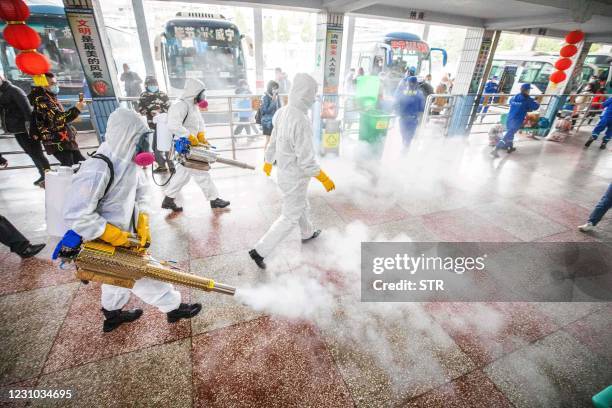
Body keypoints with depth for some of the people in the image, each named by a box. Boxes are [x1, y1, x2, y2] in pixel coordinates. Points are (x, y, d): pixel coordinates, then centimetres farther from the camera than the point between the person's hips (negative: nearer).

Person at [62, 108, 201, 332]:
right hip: (105, 242, -9)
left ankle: (113, 314, 50)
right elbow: (76, 216, -31)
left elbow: (140, 194, 3)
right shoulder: (97, 170, -33)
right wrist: (113, 235, -24)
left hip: (123, 234, 9)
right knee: (143, 274, 2)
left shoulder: (129, 161, -8)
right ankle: (174, 307, 22)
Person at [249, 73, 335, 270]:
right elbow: (306, 160, -29)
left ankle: (307, 233, 53)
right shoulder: (301, 122, -33)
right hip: (295, 178, -9)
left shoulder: (282, 112, -5)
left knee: (301, 206, 29)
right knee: (289, 218, 7)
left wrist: (268, 162, 25)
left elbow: (273, 141, 8)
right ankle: (260, 251, 15)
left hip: (284, 172, 9)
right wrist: (325, 179, -16)